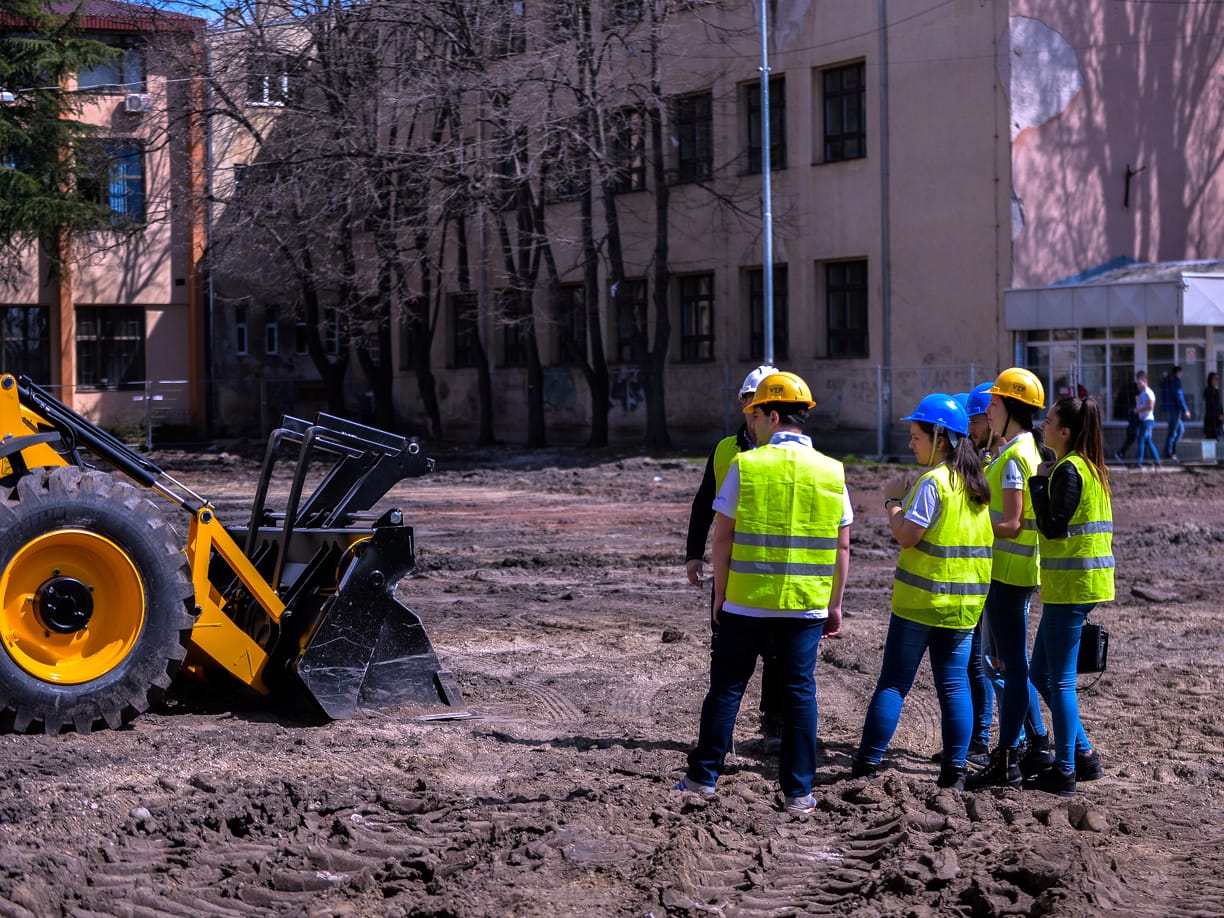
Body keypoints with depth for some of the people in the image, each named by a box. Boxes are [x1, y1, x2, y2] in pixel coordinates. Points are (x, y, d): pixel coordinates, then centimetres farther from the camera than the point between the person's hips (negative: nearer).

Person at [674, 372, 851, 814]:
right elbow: (842, 547, 4)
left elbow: (722, 537, -5)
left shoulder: (745, 466, -7)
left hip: (745, 602, -2)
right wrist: (834, 604, 13)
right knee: (799, 691, 7)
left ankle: (703, 777, 18)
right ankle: (798, 791, 7)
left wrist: (720, 593, 6)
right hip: (806, 607, 2)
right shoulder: (831, 472, 2)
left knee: (727, 686, 10)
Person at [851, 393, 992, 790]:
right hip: (963, 602, 6)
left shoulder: (932, 481, -15)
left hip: (920, 599, -6)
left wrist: (892, 500, -4)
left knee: (893, 682, 0)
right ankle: (954, 769, 5)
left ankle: (867, 762, 2)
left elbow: (907, 535, -18)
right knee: (954, 685, 7)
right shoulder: (976, 482, 10)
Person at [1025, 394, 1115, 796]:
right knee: (1041, 673, 16)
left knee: (1060, 680, -3)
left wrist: (1039, 483, -14)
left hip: (1070, 585, -10)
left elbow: (1053, 526, -20)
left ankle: (1065, 771, 3)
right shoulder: (1091, 467, 13)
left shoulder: (1069, 470, -16)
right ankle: (1083, 754, 19)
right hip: (1088, 580, 10)